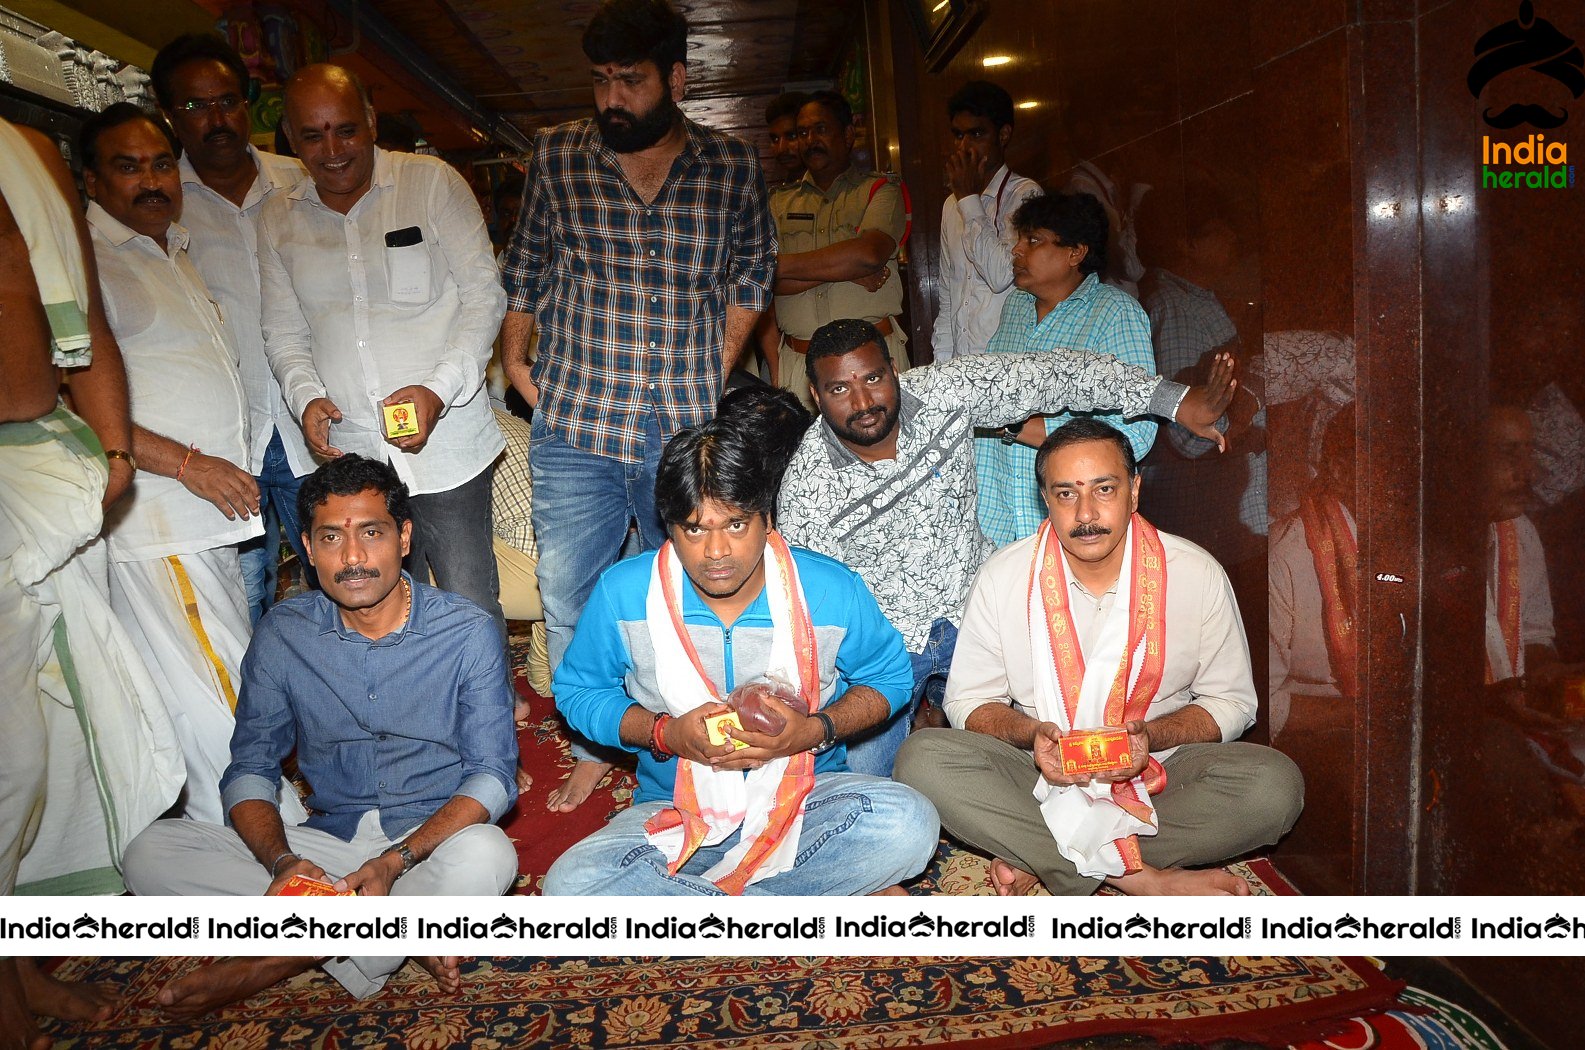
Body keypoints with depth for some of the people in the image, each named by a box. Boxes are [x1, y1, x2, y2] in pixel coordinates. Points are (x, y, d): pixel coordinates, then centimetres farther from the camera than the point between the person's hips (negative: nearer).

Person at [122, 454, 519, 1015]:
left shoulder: (468, 632, -9)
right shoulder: (282, 633, 0)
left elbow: (492, 777, -11)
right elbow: (249, 770, 2)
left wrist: (395, 862, -26)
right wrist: (282, 860, -20)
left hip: (433, 839, -3)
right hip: (325, 842, 3)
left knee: (486, 856, -37)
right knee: (152, 852, -16)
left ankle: (279, 961, -16)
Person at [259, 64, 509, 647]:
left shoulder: (431, 182, 0)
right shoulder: (278, 218, 11)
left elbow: (485, 294, -3)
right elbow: (284, 332, 14)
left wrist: (440, 389, -15)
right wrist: (306, 397, -7)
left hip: (446, 443, -3)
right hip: (348, 453, 3)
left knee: (473, 610, 0)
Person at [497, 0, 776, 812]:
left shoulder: (732, 168, 4)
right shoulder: (556, 157, 4)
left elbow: (751, 273, 15)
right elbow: (526, 268, 14)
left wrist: (717, 368, 5)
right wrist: (514, 356, 5)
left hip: (688, 431, 0)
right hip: (575, 426, 1)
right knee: (568, 600, 5)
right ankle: (594, 748, 26)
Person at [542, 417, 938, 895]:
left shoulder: (833, 592, -10)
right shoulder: (622, 594, -10)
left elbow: (889, 677, 5)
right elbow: (577, 692, 3)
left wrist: (816, 730, -16)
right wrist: (666, 734, -16)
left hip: (806, 797, 0)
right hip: (677, 812, 1)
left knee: (910, 824, -31)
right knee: (571, 884, -29)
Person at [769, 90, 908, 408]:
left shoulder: (880, 190, 8)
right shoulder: (780, 203, 16)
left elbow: (868, 254, -13)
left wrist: (781, 264, -6)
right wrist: (843, 269, -9)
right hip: (797, 362, 2)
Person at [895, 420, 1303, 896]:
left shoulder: (1198, 575, -5)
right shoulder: (1003, 576, -6)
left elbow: (1231, 703, 2)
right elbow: (969, 701, 0)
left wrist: (1150, 736, -18)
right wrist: (1031, 734, -21)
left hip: (1159, 771, 1)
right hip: (1040, 773, 0)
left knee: (1275, 784, -27)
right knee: (922, 758, -26)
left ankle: (1038, 861, -23)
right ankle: (1139, 879, -26)